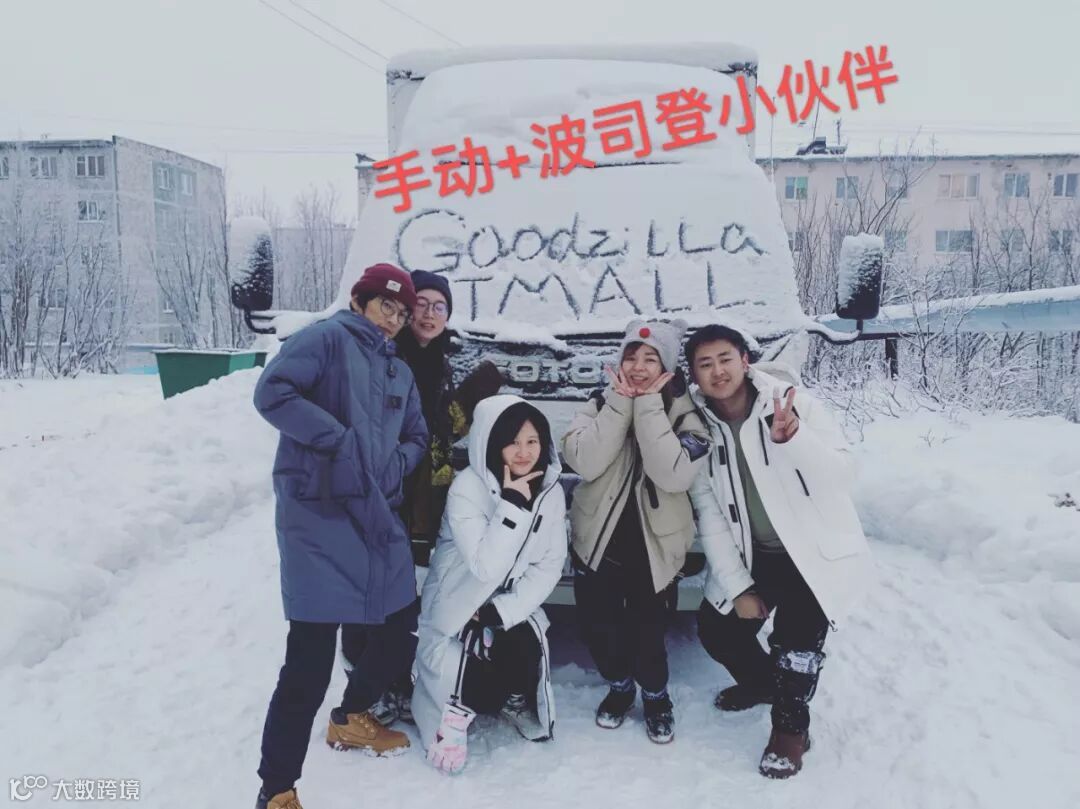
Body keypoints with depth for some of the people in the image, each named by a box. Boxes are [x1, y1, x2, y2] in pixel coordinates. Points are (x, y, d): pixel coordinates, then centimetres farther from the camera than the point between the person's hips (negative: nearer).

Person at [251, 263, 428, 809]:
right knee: (310, 658, -9)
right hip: (318, 516, -8)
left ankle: (350, 720, 42)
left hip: (378, 517, 8)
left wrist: (397, 462, 0)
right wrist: (340, 439, -17)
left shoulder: (400, 373, 21)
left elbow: (416, 438, 22)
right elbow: (272, 393, -15)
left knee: (398, 628, 16)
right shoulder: (327, 338, -3)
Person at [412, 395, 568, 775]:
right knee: (490, 651, -28)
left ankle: (514, 701, 10)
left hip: (513, 604, 4)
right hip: (457, 606, -4)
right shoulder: (467, 488, -22)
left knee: (528, 648, -23)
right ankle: (456, 712, 2)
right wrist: (512, 504, -34)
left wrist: (503, 611, -18)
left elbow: (549, 567, -6)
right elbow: (486, 567, -29)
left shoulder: (551, 490, -6)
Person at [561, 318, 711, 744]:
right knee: (597, 626, 9)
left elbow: (674, 474, -26)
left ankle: (656, 696, 33)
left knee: (646, 631, 0)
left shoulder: (684, 412, -8)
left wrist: (648, 404, -24)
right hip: (598, 538, 2)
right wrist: (621, 401, -21)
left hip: (653, 545, -2)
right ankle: (619, 685, 40)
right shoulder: (602, 403, -2)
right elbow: (583, 462, -19)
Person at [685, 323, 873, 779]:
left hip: (815, 549, -4)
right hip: (754, 554, 5)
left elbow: (841, 476, -21)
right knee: (717, 632, 10)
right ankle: (762, 681, 42)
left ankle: (791, 727, 17)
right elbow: (708, 515, -5)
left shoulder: (792, 401, -16)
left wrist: (792, 437, -38)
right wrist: (737, 585, -8)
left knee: (796, 643, -12)